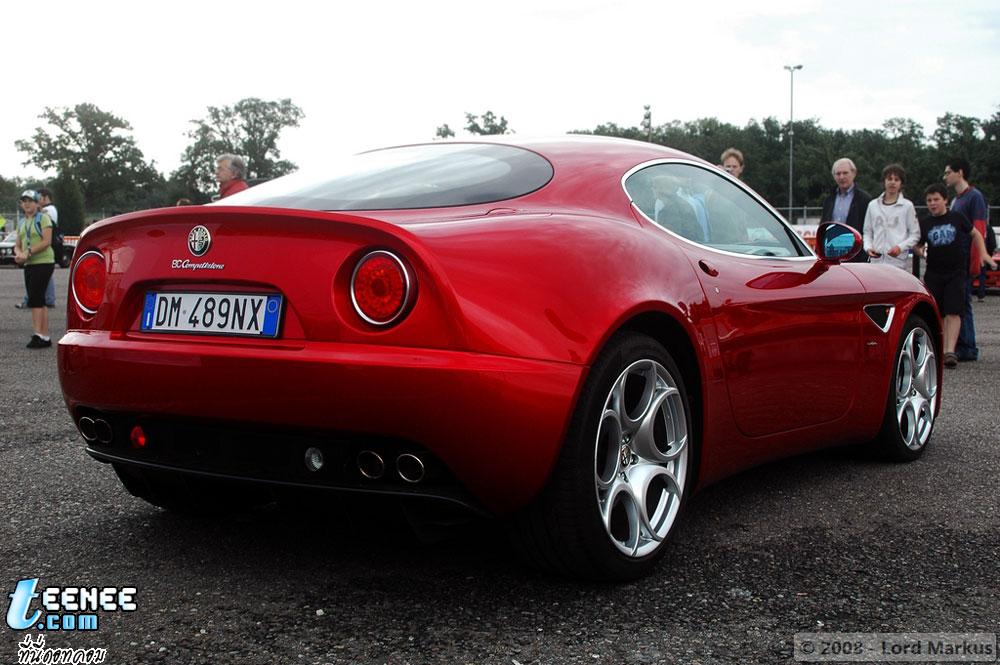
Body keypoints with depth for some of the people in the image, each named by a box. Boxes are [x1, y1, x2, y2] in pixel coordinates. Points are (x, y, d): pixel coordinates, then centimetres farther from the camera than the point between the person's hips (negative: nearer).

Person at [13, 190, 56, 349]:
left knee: (35, 299, -16)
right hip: (29, 265, 8)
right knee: (39, 301, 7)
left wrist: (28, 252, -21)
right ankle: (45, 337, 10)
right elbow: (17, 245, 16)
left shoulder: (43, 218, -4)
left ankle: (38, 335, -18)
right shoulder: (22, 223, 18)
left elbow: (47, 241, -14)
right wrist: (18, 254, -7)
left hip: (43, 262, -8)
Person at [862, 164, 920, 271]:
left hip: (898, 263, -3)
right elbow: (867, 232, 14)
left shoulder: (907, 206, 3)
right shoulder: (873, 205, 10)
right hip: (877, 260, 3)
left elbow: (915, 234, 3)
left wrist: (900, 247, -13)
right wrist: (868, 247, -5)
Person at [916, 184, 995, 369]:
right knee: (938, 314, 6)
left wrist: (983, 254, 4)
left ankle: (950, 351, -18)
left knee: (953, 312, -12)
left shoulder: (957, 218, 2)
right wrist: (920, 250, -8)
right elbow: (918, 245, 14)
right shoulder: (925, 224, 6)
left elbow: (975, 234, 14)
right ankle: (941, 350, 19)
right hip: (933, 274, 2)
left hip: (957, 273, -2)